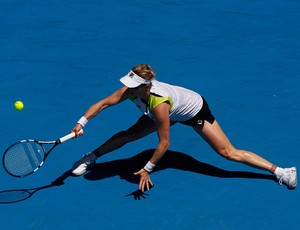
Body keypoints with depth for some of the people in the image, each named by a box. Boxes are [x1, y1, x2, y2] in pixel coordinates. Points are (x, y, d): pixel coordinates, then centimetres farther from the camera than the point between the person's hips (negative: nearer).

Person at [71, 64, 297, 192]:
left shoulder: (159, 103, -43)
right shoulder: (133, 89, -27)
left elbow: (164, 143, -35)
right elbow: (103, 103, -19)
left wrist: (147, 169, -28)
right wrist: (82, 122, -30)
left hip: (196, 111, -7)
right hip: (175, 112, 7)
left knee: (229, 153, -10)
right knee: (130, 134, -2)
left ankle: (280, 171, -5)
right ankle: (91, 158, 15)